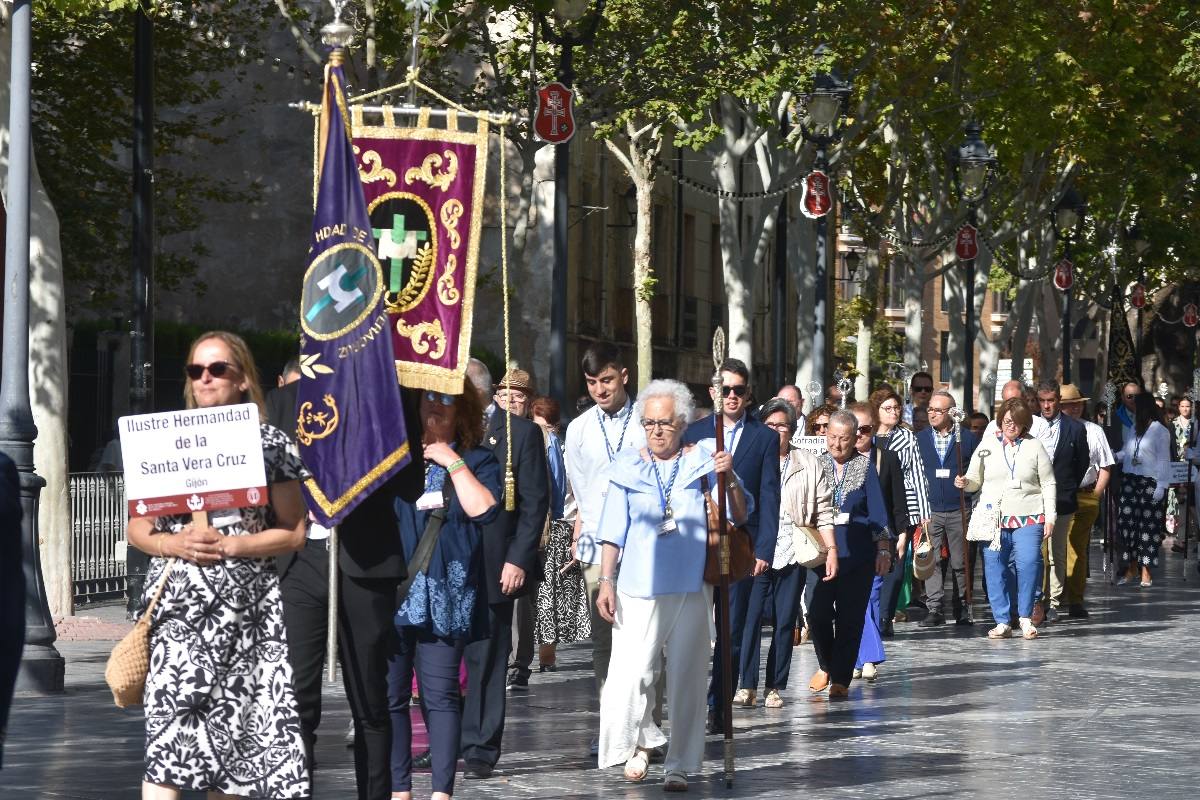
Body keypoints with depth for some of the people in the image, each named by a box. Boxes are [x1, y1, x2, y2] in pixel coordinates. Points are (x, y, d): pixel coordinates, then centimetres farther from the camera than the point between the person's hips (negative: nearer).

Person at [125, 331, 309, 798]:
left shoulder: (270, 443, 4)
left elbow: (294, 532, 1)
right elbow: (137, 528, 11)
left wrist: (230, 546, -11)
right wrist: (176, 544, -10)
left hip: (245, 606, 0)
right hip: (179, 603, 0)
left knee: (234, 728, 3)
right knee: (170, 726, -13)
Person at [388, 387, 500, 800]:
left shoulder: (476, 459, 10)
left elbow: (482, 508, -8)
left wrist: (453, 463, -6)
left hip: (444, 593, -2)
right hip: (392, 590, 2)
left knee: (439, 694, -4)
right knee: (390, 694, 1)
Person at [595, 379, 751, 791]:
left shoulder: (704, 460, 3)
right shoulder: (628, 467, 5)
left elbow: (739, 516, -1)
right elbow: (614, 532, 8)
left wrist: (730, 479, -18)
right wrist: (606, 581, 2)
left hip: (692, 587, 0)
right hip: (639, 587, 0)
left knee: (686, 677, 3)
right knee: (632, 674, -7)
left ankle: (679, 765, 11)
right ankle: (641, 741, 19)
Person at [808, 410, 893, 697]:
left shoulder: (864, 466, 5)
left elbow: (876, 509, 4)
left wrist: (883, 548, -2)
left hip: (857, 553, -1)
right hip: (821, 549, 1)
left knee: (850, 617, -1)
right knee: (818, 612, -7)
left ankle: (841, 679, 7)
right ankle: (826, 666, 18)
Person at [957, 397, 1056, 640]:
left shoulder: (1034, 445, 5)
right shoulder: (987, 444, 8)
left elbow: (1048, 484, 7)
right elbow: (976, 479, 12)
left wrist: (1050, 517, 1)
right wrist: (965, 482, -12)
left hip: (1028, 518, -1)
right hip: (994, 517, 1)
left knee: (1028, 564, -13)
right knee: (995, 569, -2)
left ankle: (1026, 617, 2)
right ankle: (1002, 622, 5)